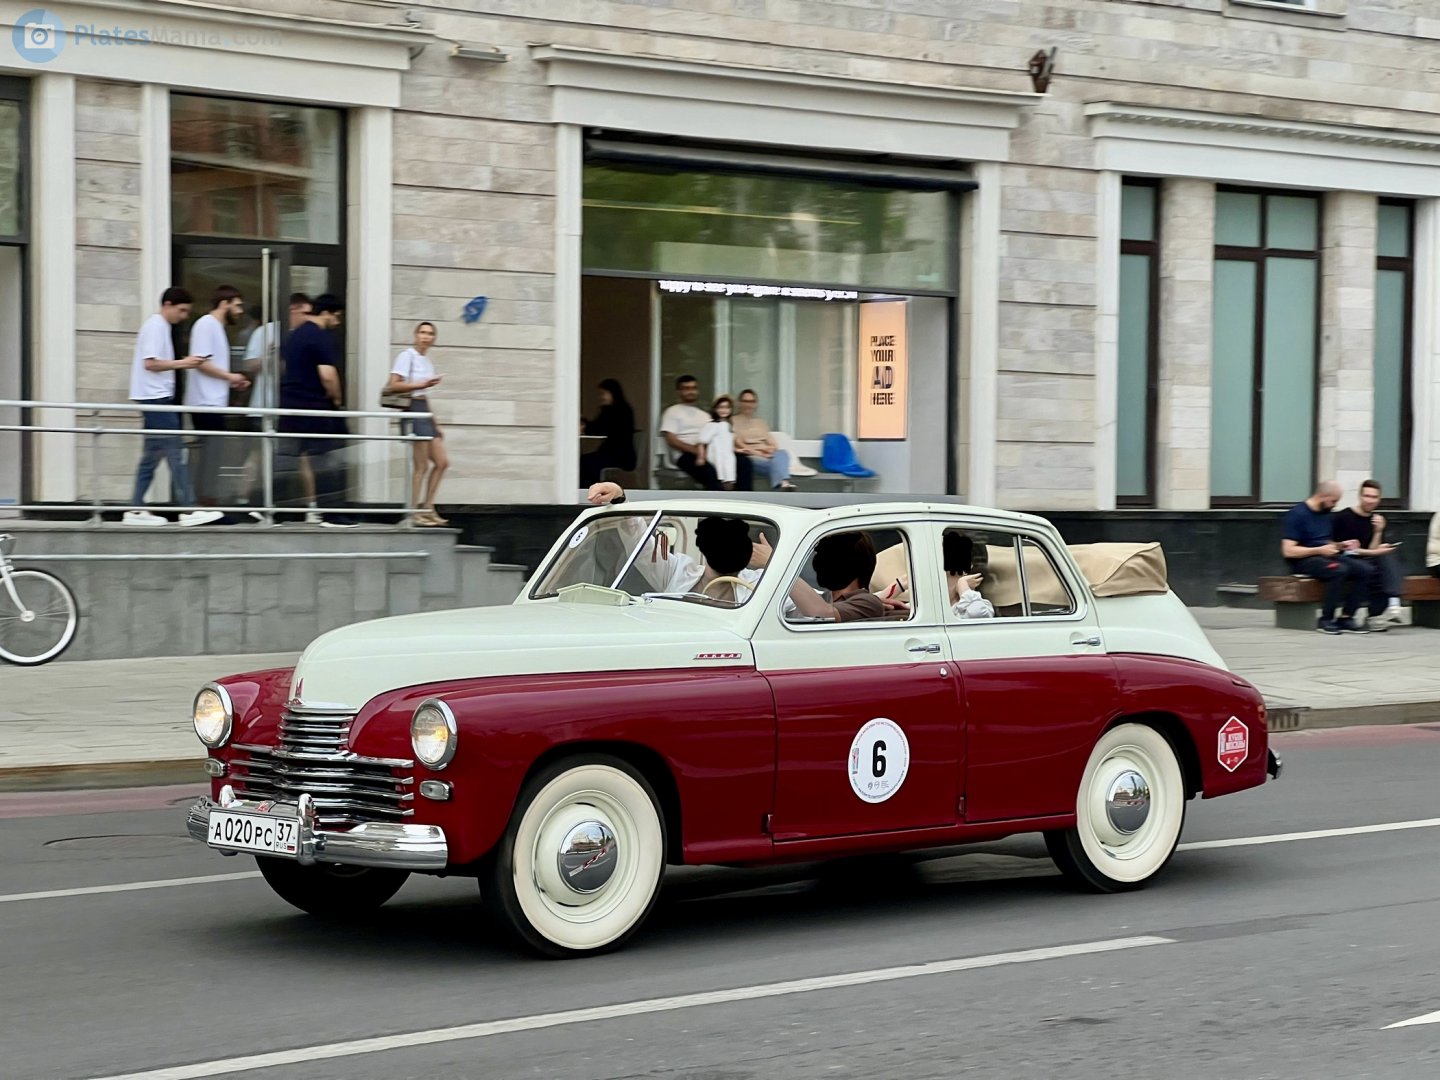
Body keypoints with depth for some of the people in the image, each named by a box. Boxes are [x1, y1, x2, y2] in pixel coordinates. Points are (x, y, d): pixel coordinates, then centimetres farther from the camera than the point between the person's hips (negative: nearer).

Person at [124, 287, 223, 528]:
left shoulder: (160, 326, 18)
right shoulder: (156, 327, -12)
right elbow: (150, 363, -19)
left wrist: (182, 365, 12)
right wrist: (182, 363, -17)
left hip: (158, 398, 10)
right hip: (155, 398, -10)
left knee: (152, 455, 10)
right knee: (175, 454, -10)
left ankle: (136, 510, 11)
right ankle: (189, 510, -11)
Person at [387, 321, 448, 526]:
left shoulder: (427, 361, 18)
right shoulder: (407, 356, -7)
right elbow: (394, 385, -16)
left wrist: (436, 424, 21)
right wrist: (421, 385, -23)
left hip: (425, 411, 9)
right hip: (413, 410, -9)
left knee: (442, 462, 7)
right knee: (422, 466, -8)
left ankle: (427, 508, 13)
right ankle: (414, 512, -2)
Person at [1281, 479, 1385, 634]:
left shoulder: (1325, 513, 14)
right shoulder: (1297, 514, -10)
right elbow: (1288, 551, -17)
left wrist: (1340, 545, 8)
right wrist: (1320, 550, -20)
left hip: (1325, 556, 8)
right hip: (1304, 560, -8)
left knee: (1364, 570, -15)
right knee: (1339, 570, -35)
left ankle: (1346, 618, -17)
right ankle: (1326, 620, -25)